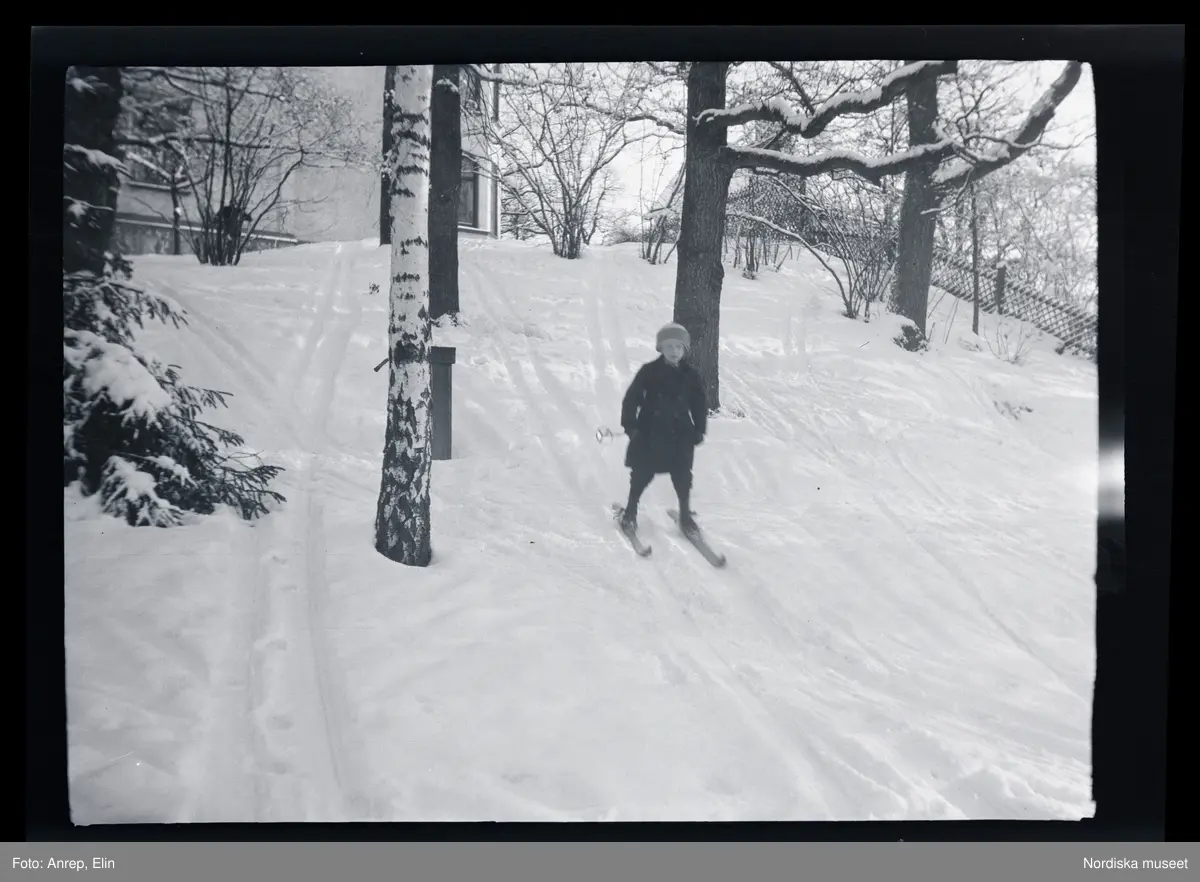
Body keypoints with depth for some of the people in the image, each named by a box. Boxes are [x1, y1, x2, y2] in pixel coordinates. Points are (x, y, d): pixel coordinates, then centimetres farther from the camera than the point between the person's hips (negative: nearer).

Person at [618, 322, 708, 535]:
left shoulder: (690, 375, 1)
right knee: (642, 474, 7)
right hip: (649, 433, -2)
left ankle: (685, 514, 21)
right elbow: (631, 399, -5)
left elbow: (699, 404, 9)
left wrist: (699, 430, 5)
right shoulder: (649, 371, -6)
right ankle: (630, 511, 24)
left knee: (682, 476, 5)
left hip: (680, 434, 2)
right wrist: (630, 424, -9)